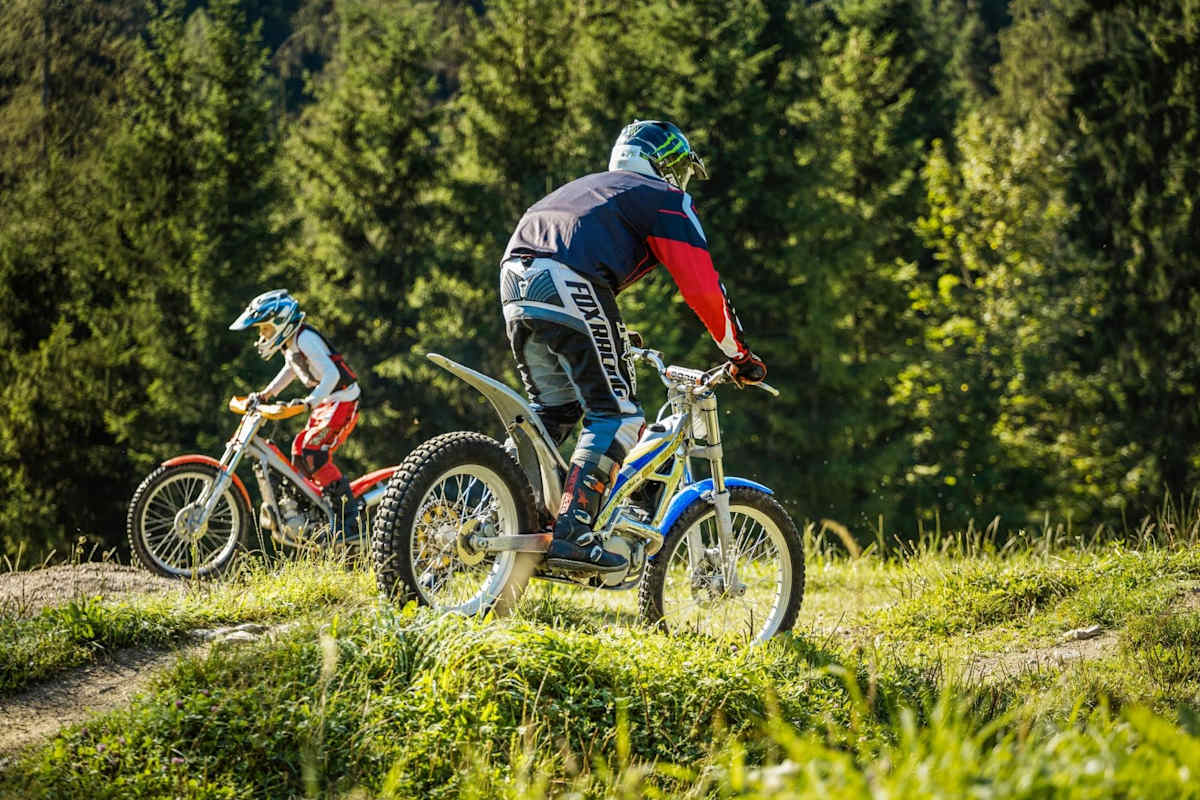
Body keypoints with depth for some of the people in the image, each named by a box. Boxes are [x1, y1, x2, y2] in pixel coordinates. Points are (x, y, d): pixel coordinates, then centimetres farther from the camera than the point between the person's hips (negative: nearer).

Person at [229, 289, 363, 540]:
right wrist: (266, 393, 24)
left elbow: (331, 374, -30)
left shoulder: (306, 339, -21)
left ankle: (350, 516, -20)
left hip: (342, 400, -10)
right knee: (300, 455, 8)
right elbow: (291, 369, 30)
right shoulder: (289, 344, 9)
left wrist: (309, 402, -41)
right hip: (323, 402, 10)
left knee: (313, 452, -21)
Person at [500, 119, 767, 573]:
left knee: (551, 410, 19)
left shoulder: (592, 186, 37)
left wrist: (613, 338, 53)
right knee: (616, 415, -4)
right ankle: (572, 535, -17)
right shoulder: (666, 199, 14)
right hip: (570, 288, -8)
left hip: (514, 284, 8)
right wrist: (739, 355, 14)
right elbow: (701, 286, 5)